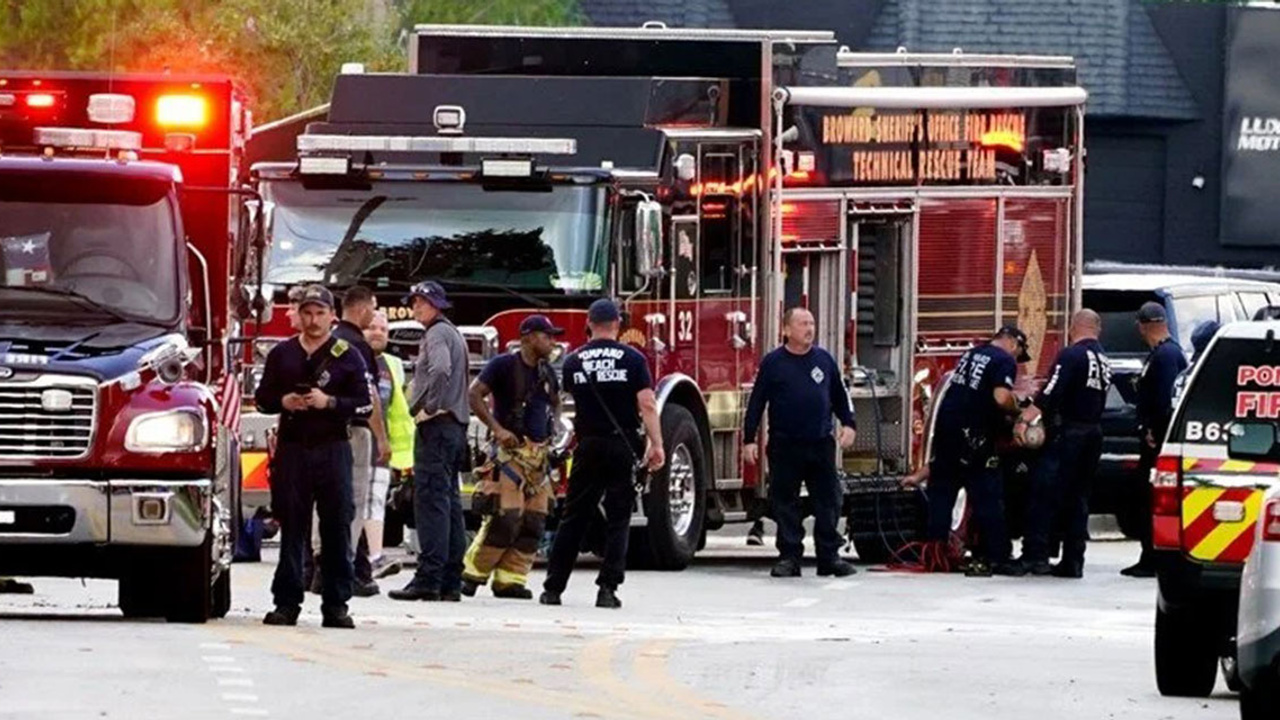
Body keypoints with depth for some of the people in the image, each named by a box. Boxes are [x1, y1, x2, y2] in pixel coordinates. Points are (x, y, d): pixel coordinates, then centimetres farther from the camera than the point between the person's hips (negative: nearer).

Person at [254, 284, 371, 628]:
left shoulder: (347, 357, 4)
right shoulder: (282, 354, 11)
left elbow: (365, 405, 0)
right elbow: (262, 397, 15)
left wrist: (329, 402, -14)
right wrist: (283, 402, -6)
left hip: (333, 449, -2)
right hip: (292, 448, 2)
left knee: (337, 527, -3)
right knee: (291, 528, 2)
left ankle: (336, 604, 0)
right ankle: (287, 602, 5)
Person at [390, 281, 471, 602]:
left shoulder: (437, 334, -8)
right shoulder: (454, 335, 22)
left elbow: (440, 369, -27)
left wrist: (428, 407, -19)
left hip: (437, 423, -10)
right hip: (456, 426, 10)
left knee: (432, 500, -13)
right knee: (450, 502, 10)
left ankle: (429, 578, -19)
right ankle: (451, 581, 10)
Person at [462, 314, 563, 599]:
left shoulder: (546, 372, 15)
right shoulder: (504, 365, -6)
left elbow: (555, 404, 32)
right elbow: (474, 395, -11)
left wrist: (553, 430, 15)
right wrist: (497, 428, -17)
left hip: (539, 455, 7)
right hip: (510, 450, -7)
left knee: (534, 520, 1)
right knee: (506, 517, -15)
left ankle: (511, 579, 5)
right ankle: (472, 573, -5)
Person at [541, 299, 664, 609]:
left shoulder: (574, 362, 3)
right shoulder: (633, 360, -4)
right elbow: (647, 405, -10)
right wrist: (656, 445, -8)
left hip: (589, 446, 2)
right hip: (623, 447, -2)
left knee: (574, 519, 8)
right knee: (618, 520, 3)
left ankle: (553, 588, 8)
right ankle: (607, 589, -5)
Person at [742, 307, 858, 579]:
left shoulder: (824, 360, 9)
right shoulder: (773, 362, 0)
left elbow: (839, 395, 18)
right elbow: (757, 402, 2)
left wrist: (848, 424, 6)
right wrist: (750, 439, -2)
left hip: (821, 443, 3)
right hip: (785, 445, -3)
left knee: (829, 501, 2)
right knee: (785, 503, 1)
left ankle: (829, 556, 9)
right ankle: (789, 557, 6)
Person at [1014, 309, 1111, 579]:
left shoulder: (1071, 355, -9)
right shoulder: (1104, 361, 15)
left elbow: (1051, 393, -19)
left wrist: (1026, 417, -20)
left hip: (1068, 433, -8)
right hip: (1094, 432, 8)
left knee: (1044, 496, -7)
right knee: (1078, 498, 11)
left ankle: (1034, 555, -14)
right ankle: (1073, 561, 8)